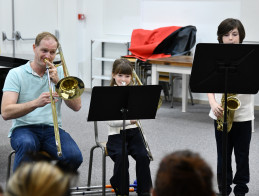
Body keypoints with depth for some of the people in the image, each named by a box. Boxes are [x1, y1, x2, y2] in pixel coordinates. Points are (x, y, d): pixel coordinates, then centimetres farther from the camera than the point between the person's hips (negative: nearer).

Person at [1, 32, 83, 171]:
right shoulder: (16, 74, 2)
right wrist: (36, 103, -26)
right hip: (24, 128, -3)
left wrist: (58, 82, -10)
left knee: (74, 156, -27)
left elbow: (76, 106, 2)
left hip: (52, 128, 3)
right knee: (27, 144, -39)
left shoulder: (60, 72, 13)